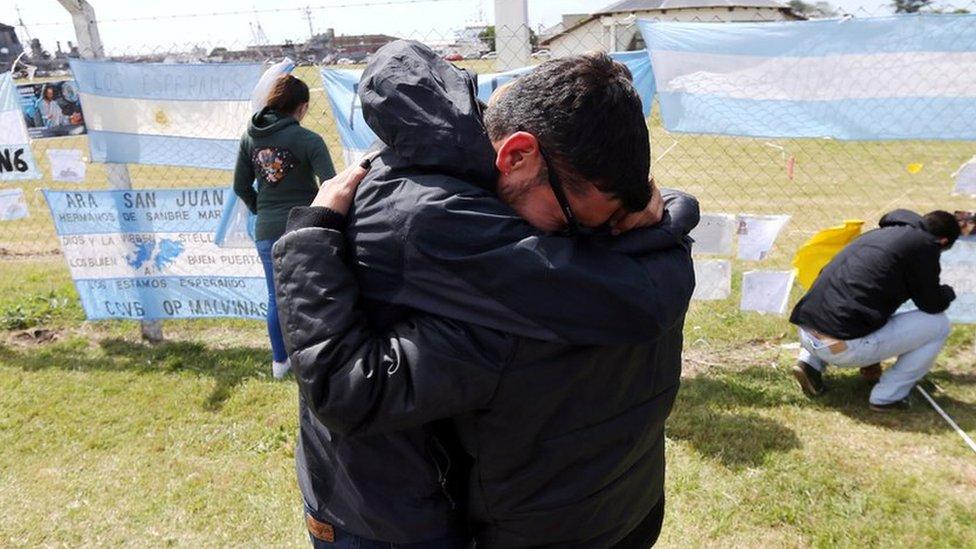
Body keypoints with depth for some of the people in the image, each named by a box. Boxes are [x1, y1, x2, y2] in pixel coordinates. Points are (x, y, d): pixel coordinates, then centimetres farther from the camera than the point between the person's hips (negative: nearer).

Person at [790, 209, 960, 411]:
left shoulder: (878, 234, 23)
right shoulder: (923, 243, 1)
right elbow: (932, 305, 8)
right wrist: (947, 292, 31)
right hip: (844, 347, -8)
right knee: (939, 324, 9)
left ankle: (811, 363, 16)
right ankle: (887, 396, 10)